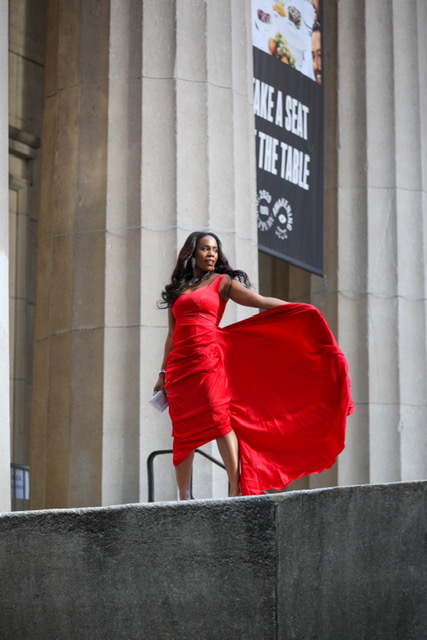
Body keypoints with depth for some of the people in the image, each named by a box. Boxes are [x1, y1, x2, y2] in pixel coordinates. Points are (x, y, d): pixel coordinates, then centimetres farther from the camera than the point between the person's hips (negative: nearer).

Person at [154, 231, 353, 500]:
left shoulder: (221, 282, 11)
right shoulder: (177, 291, 21)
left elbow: (260, 301, 1)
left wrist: (300, 308, -9)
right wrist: (163, 373, 14)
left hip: (208, 357, -4)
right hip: (179, 362, 4)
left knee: (218, 417, -17)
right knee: (183, 429, -2)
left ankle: (237, 488, -21)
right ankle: (184, 496, -1)